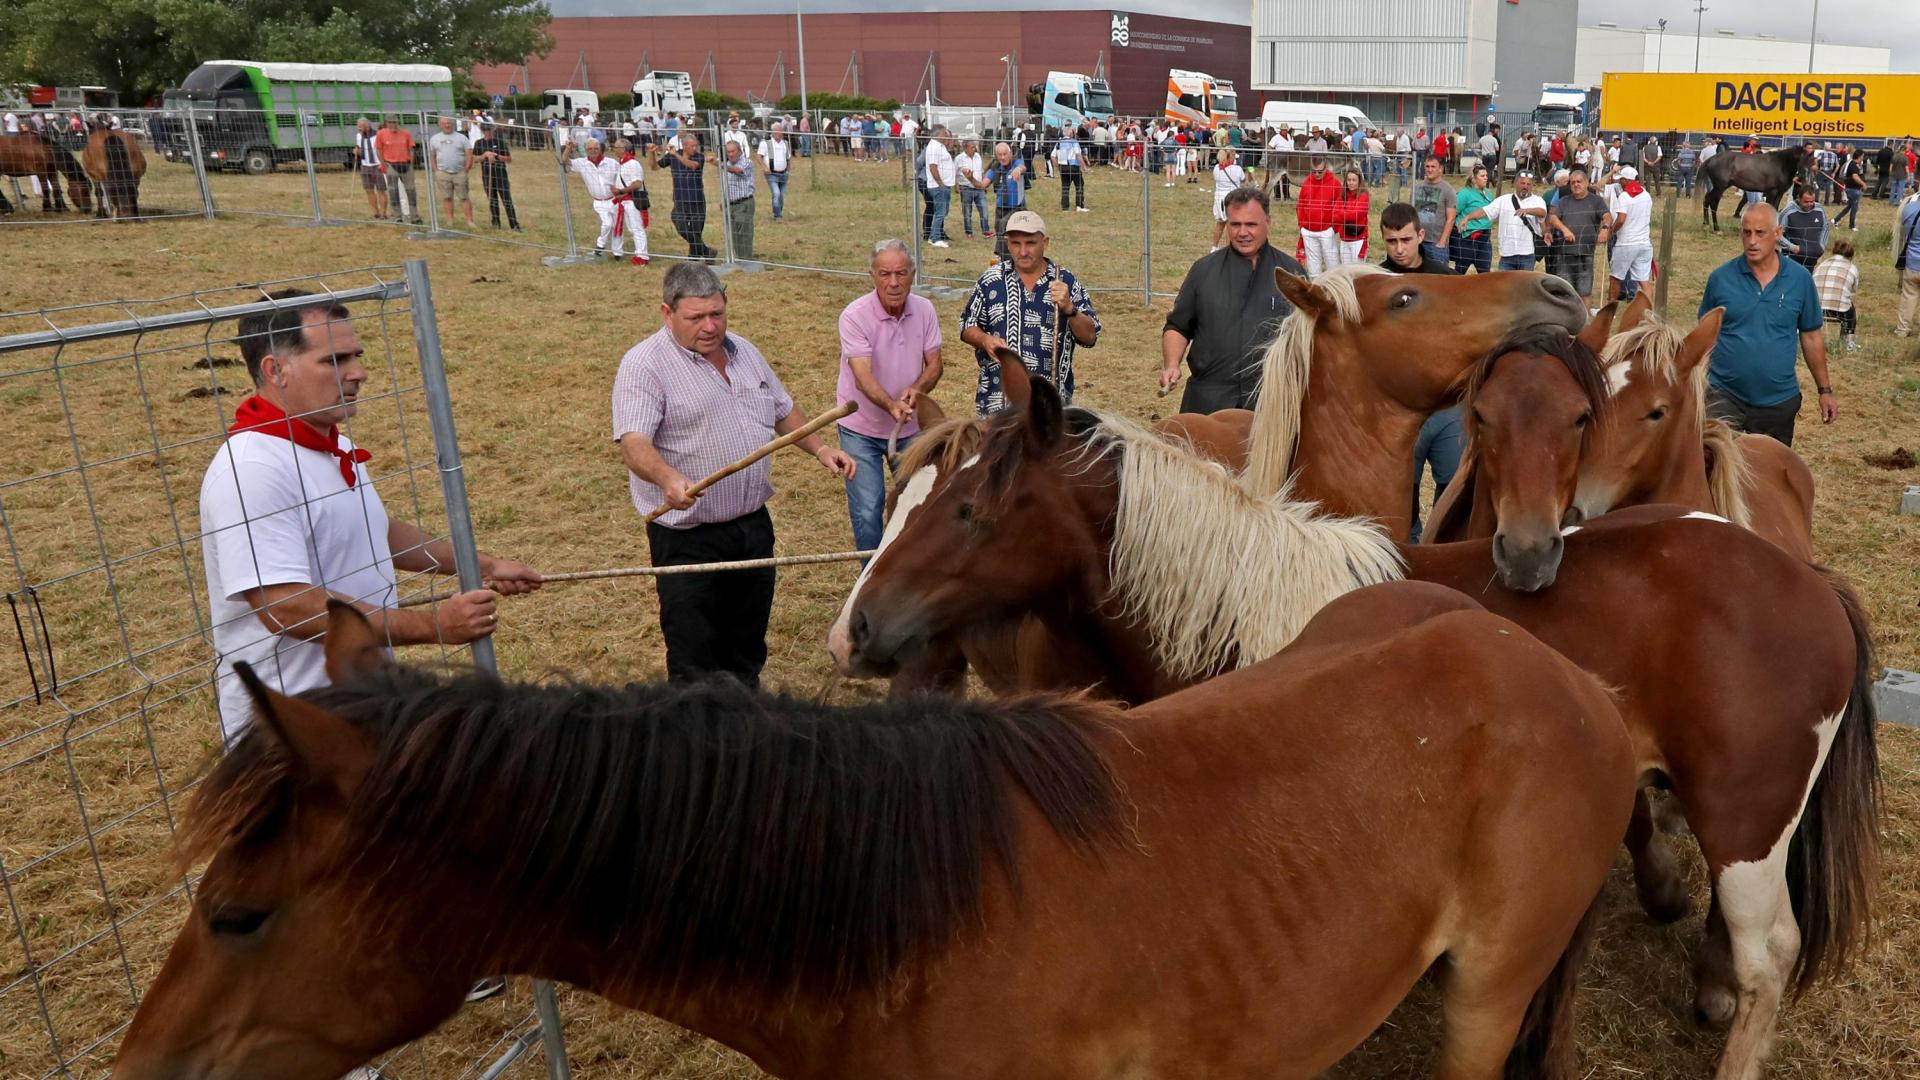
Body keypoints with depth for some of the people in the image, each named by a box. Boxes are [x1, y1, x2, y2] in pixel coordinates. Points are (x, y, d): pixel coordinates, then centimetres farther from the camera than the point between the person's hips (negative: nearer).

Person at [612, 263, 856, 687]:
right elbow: (634, 442, -26)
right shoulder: (644, 365, -14)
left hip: (754, 525, 7)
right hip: (688, 537, -7)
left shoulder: (744, 352, 10)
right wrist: (668, 479, -45)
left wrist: (820, 449, 9)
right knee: (694, 657, 0)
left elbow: (783, 411, 23)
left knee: (748, 647, 19)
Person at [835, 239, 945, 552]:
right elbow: (862, 376, -29)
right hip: (861, 429, -4)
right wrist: (891, 405, -48)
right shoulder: (854, 315, -20)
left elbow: (934, 363, -3)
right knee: (867, 510, -4)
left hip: (911, 427, 4)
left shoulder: (925, 310, -7)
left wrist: (918, 389, -26)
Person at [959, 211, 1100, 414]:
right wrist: (985, 340, -11)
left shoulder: (1066, 281, 0)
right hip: (997, 399, 0)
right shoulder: (991, 279, 3)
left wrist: (1068, 308, -19)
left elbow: (1090, 337, -2)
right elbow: (967, 327, 10)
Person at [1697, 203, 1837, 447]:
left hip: (1778, 401, 2)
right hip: (1724, 396, -2)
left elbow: (1811, 337, 7)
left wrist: (1825, 390, 9)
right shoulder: (1720, 278, -4)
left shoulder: (1800, 279, -1)